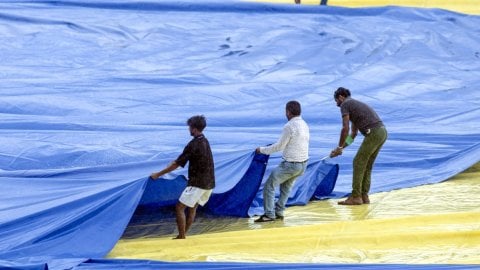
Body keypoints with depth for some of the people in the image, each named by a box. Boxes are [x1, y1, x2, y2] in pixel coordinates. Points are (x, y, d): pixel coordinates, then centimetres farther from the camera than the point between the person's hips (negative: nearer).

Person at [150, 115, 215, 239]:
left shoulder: (193, 145, -16)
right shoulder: (204, 141, 11)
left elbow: (177, 164, -14)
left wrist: (158, 174, -7)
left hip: (197, 183, -9)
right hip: (209, 183, 9)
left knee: (179, 208, -2)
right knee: (192, 208, 16)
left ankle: (181, 237, -3)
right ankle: (182, 236, 18)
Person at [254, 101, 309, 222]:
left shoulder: (289, 126, -20)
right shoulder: (304, 125, 6)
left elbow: (279, 146, -14)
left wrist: (262, 150, 0)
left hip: (290, 164, -8)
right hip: (303, 163, 8)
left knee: (269, 186, 3)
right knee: (286, 186, 27)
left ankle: (269, 214, 1)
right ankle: (279, 212, 28)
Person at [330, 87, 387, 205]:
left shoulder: (345, 105, 2)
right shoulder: (355, 105, 31)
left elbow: (345, 129, -8)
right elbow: (353, 133, 33)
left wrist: (339, 147, 2)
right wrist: (341, 148, 30)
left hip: (373, 133, -9)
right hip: (382, 132, 9)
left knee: (358, 163, -2)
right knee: (366, 165, 15)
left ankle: (356, 197, -2)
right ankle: (364, 196, 15)